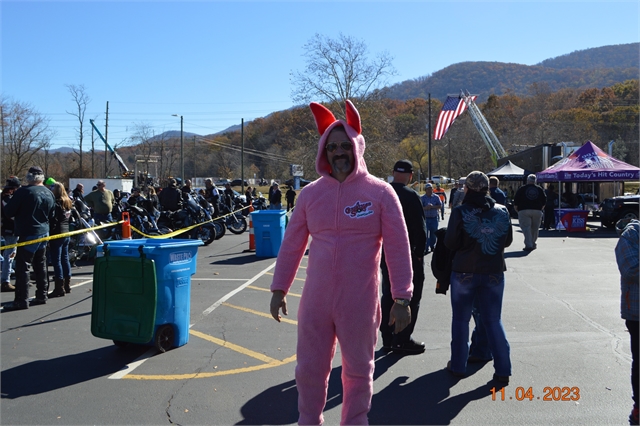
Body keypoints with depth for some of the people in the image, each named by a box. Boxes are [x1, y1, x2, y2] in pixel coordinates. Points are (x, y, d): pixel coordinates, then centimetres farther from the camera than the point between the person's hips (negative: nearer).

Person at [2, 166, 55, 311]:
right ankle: (41, 296, 20)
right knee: (40, 265, 15)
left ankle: (21, 300, -8)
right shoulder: (49, 193, 7)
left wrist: (20, 213, 8)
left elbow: (8, 211, -10)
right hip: (44, 232, 7)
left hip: (28, 234, -7)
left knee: (22, 266, -5)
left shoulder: (23, 192, -15)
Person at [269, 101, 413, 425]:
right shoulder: (311, 193, 2)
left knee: (358, 370, 15)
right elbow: (292, 244, 7)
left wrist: (402, 298, -8)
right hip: (315, 299, 2)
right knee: (309, 370, 13)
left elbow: (398, 248, -6)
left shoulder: (380, 192, -6)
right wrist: (279, 289, 8)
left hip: (360, 300, -2)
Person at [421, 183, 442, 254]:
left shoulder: (436, 197, 4)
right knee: (426, 233, -4)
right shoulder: (422, 198, -1)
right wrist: (425, 208, -27)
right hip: (425, 218, -2)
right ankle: (426, 248, 0)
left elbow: (439, 206, -3)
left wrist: (432, 206, -19)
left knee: (433, 233, 10)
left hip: (434, 218, 2)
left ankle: (432, 246, 25)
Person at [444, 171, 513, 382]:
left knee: (460, 319, 12)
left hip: (465, 272, -3)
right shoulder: (502, 211, -1)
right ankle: (503, 370, 11)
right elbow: (508, 240, 7)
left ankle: (458, 365, 19)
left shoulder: (460, 212, -12)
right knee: (494, 320, 11)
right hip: (494, 273, 3)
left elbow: (450, 242, -8)